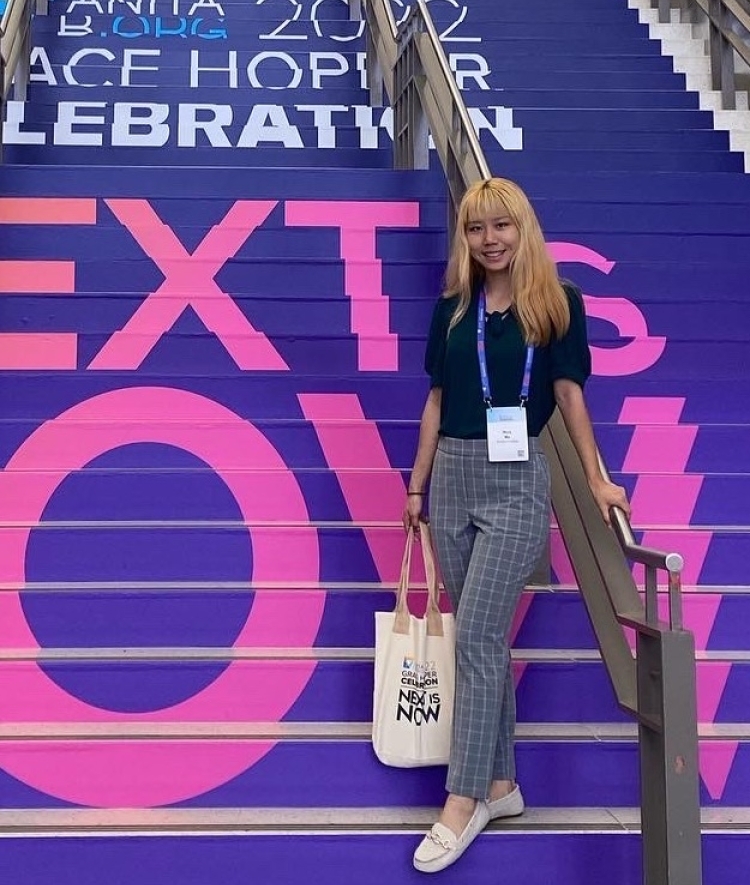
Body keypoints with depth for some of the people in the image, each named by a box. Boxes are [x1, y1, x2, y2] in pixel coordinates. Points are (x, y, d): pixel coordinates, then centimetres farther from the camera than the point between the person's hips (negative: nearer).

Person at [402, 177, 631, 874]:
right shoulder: (452, 308, 9)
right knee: (484, 639, 10)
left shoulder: (557, 302, -2)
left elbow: (569, 393, 0)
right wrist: (417, 485, 12)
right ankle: (500, 784, 20)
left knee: (476, 638, -10)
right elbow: (436, 399, 12)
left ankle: (463, 800, -2)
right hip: (453, 479, 5)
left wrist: (596, 480, -1)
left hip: (516, 483, -5)